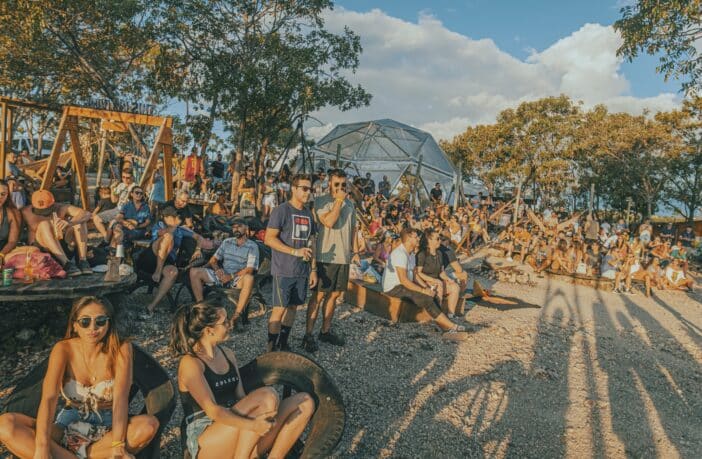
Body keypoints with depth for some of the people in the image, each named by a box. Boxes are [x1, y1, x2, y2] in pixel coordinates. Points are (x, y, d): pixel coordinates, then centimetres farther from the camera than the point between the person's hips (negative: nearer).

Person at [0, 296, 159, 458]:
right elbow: (48, 397, -22)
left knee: (149, 425, -33)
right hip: (69, 426, 2)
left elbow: (120, 398, -24)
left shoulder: (121, 349, -14)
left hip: (108, 428, -2)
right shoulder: (63, 349, -11)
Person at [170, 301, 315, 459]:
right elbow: (212, 410, -21)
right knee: (267, 395, -30)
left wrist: (261, 417, -14)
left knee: (304, 402, -9)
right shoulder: (190, 363, -10)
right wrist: (251, 424, -36)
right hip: (206, 444, -7)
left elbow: (241, 398, 7)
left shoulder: (228, 354, 13)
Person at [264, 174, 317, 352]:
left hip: (302, 271, 6)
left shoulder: (308, 214, 12)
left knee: (293, 306, 12)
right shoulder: (281, 210, -8)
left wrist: (313, 269, 12)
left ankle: (283, 344, 24)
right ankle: (271, 348, 9)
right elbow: (269, 239, -14)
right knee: (279, 309, -4)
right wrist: (295, 252, -19)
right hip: (283, 270, -6)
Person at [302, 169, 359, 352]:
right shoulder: (321, 201, -7)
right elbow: (329, 222, -23)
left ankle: (325, 331, 24)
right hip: (326, 256, -6)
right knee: (319, 296, -3)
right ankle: (308, 334, 6)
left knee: (333, 295, 12)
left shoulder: (349, 203, 13)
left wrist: (355, 251, 12)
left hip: (343, 257, 6)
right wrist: (338, 201, -17)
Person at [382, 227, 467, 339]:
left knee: (431, 296, -10)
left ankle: (447, 329, -19)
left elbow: (414, 273, 15)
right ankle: (451, 327, -17)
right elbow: (403, 280, -25)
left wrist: (426, 287, 1)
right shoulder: (400, 254, -21)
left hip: (404, 286, 9)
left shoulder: (411, 253, 12)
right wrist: (423, 290, -20)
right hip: (393, 288, -9)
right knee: (425, 298, -23)